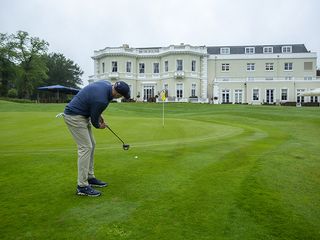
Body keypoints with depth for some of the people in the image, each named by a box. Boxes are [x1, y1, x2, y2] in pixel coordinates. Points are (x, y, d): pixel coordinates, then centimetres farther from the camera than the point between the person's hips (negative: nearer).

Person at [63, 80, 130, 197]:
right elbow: (93, 119, -13)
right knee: (85, 147, -11)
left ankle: (90, 178, 21)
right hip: (74, 117, -10)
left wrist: (99, 115, 11)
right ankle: (82, 186, -4)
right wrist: (99, 126, 8)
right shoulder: (101, 100, -29)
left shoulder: (106, 84, -2)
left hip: (81, 114, 10)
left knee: (91, 145, 11)